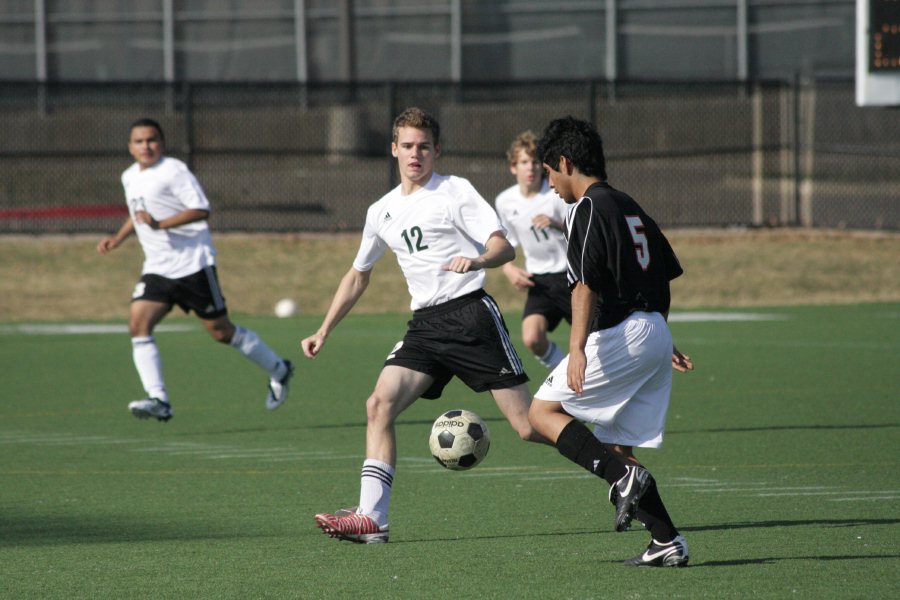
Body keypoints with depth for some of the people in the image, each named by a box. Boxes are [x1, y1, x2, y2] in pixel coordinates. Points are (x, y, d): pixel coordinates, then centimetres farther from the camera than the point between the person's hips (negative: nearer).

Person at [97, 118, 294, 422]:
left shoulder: (174, 171, -13)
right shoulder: (130, 177, 12)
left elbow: (201, 210, -20)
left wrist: (160, 224, -29)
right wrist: (118, 238, 17)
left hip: (192, 264, -7)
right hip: (157, 269, 7)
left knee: (220, 331, 1)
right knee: (138, 325, -13)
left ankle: (278, 371, 22)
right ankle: (158, 400, -17)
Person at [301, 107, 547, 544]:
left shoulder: (456, 192, -1)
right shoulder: (382, 212, 16)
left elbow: (504, 246, -10)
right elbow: (358, 275, 28)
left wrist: (478, 261, -32)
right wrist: (323, 332, 25)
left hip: (470, 313, -6)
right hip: (425, 324, 6)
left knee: (528, 426, -9)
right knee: (379, 405, -14)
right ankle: (370, 519, -17)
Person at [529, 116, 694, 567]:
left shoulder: (588, 209, -9)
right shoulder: (629, 207, 19)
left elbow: (585, 284, -20)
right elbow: (664, 276, 25)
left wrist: (577, 347, -27)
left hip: (619, 335, -9)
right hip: (654, 334, 9)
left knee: (542, 412, -1)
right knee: (615, 443, 11)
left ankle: (623, 477, -17)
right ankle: (667, 543, 3)